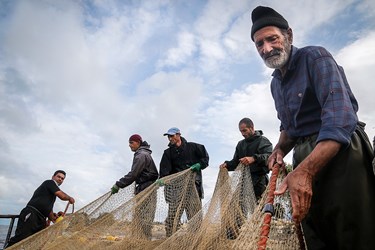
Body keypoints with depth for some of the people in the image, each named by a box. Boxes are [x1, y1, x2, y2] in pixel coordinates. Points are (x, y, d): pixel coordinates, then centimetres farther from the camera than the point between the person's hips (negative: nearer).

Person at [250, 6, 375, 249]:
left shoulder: (314, 57, -9)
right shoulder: (275, 82, 15)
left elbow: (340, 116, -23)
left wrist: (304, 171, -34)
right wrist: (280, 149, 4)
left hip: (339, 153, -7)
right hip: (306, 160, 7)